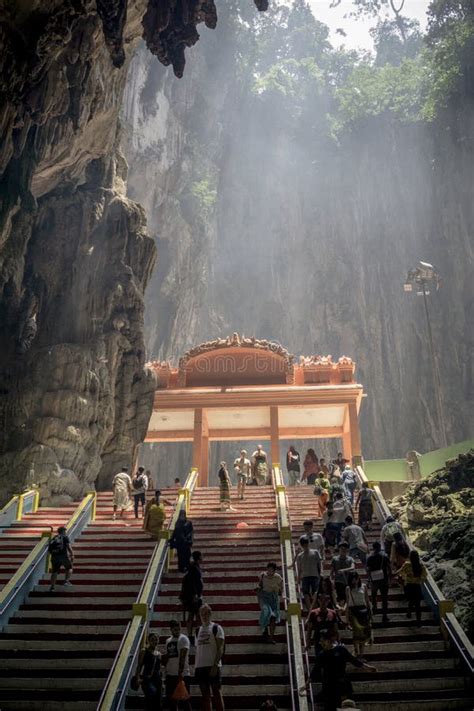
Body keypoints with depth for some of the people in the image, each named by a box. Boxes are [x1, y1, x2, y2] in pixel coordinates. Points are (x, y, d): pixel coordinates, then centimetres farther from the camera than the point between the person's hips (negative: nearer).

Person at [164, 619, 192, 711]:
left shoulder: (183, 639, -7)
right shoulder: (168, 641, 14)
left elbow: (182, 657, -17)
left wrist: (180, 672, -25)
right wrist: (165, 672, 16)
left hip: (182, 674, -7)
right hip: (170, 674, 7)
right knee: (170, 699, 9)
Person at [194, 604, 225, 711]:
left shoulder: (216, 628, -3)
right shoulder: (198, 630, 16)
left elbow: (220, 649, -10)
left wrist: (215, 665, -20)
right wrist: (195, 667, 10)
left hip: (213, 666, -6)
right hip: (200, 666, 6)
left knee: (216, 694, -3)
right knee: (205, 695, 9)